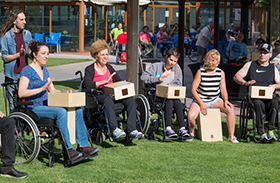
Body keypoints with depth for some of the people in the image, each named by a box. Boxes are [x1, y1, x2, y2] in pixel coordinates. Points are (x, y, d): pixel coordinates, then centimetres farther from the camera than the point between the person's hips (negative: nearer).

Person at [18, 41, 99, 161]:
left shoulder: (44, 71, 19)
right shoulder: (27, 71, -6)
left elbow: (52, 90, 19)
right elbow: (21, 93, -17)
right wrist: (42, 89, -22)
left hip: (46, 105, 8)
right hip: (34, 108, -8)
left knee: (77, 110, -13)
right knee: (61, 112, -34)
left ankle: (83, 146, -13)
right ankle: (68, 150, -31)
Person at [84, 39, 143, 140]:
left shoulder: (109, 68, 22)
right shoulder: (89, 69, 3)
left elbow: (119, 81, 19)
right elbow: (88, 85, -15)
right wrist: (105, 81, -18)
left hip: (112, 94, 6)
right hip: (97, 95, -6)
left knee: (130, 100, -23)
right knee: (108, 100, -41)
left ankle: (131, 130, -33)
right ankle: (114, 129, -50)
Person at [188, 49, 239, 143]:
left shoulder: (221, 73, 2)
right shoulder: (200, 72, -9)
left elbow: (223, 89, 6)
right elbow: (193, 90, -9)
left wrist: (226, 100, -15)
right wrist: (201, 104, -19)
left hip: (215, 100, 3)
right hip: (200, 99, -3)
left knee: (231, 109, -23)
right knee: (190, 116, -30)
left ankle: (231, 136, -10)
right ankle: (192, 132, 5)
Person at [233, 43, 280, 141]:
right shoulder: (250, 65, 15)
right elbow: (236, 77, 8)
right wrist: (245, 83, -13)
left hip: (268, 96, 2)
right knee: (259, 103, -38)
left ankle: (270, 130, -34)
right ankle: (262, 133, -38)